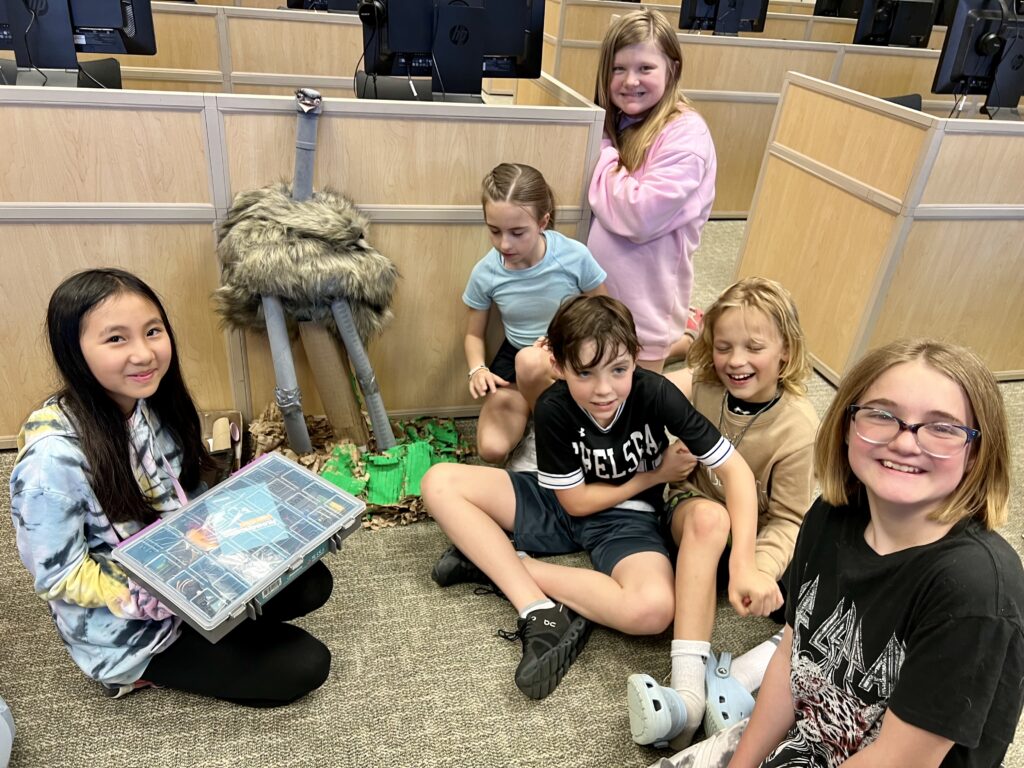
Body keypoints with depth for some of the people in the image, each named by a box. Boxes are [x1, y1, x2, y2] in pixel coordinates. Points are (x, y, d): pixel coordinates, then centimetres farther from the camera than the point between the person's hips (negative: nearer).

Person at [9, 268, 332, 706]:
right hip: (123, 628, -6)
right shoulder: (53, 456, -30)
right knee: (304, 666, -9)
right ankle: (145, 669, 5)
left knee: (312, 582, -2)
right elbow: (58, 577, -21)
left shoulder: (152, 403, -8)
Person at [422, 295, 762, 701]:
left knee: (652, 609, -36)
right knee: (440, 483, -16)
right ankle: (543, 615, -25)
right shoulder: (553, 408, -21)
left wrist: (743, 565, -29)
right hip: (563, 505, 2)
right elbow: (576, 502, -10)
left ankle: (493, 560, -18)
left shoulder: (655, 393, -24)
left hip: (628, 519, -1)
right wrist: (653, 476, -10)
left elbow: (735, 469, -21)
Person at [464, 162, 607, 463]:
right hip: (513, 357, 2)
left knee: (530, 361, -40)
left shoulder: (575, 256, -21)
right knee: (491, 448, -18)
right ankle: (531, 406, 14)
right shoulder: (485, 272, -13)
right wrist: (477, 369, -18)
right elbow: (474, 334, 3)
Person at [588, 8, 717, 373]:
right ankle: (680, 339, 37)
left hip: (646, 285, -7)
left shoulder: (685, 134, -17)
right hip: (603, 277, 7)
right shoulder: (616, 122, 6)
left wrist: (602, 156, -16)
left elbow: (641, 216, -27)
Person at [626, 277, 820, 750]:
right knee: (708, 517, -38)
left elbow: (787, 519, -12)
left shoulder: (798, 426, -15)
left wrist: (763, 568, -33)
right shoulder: (699, 386, -10)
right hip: (693, 506, -1)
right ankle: (688, 687, -47)